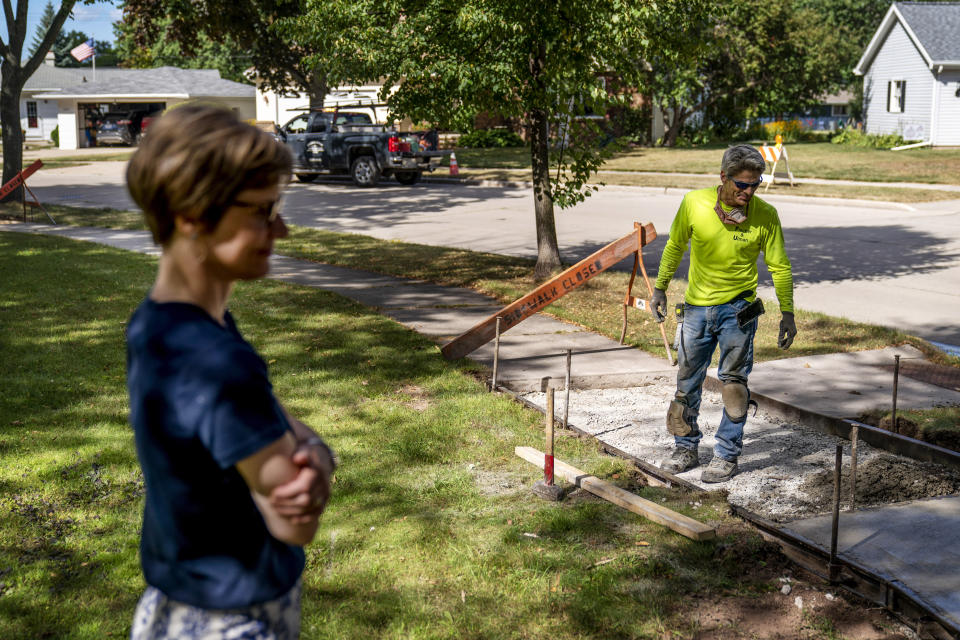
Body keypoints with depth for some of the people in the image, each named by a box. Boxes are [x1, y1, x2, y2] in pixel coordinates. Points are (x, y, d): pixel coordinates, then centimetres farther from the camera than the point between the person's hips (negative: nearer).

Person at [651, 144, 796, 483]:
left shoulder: (765, 215, -12)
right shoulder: (694, 204, -10)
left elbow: (779, 267, -2)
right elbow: (675, 247, 6)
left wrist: (787, 313, -2)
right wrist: (660, 288, 11)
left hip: (738, 309, -2)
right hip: (697, 306, 2)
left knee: (734, 382, 1)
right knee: (687, 381, 10)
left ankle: (727, 454, 13)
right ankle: (686, 448, 26)